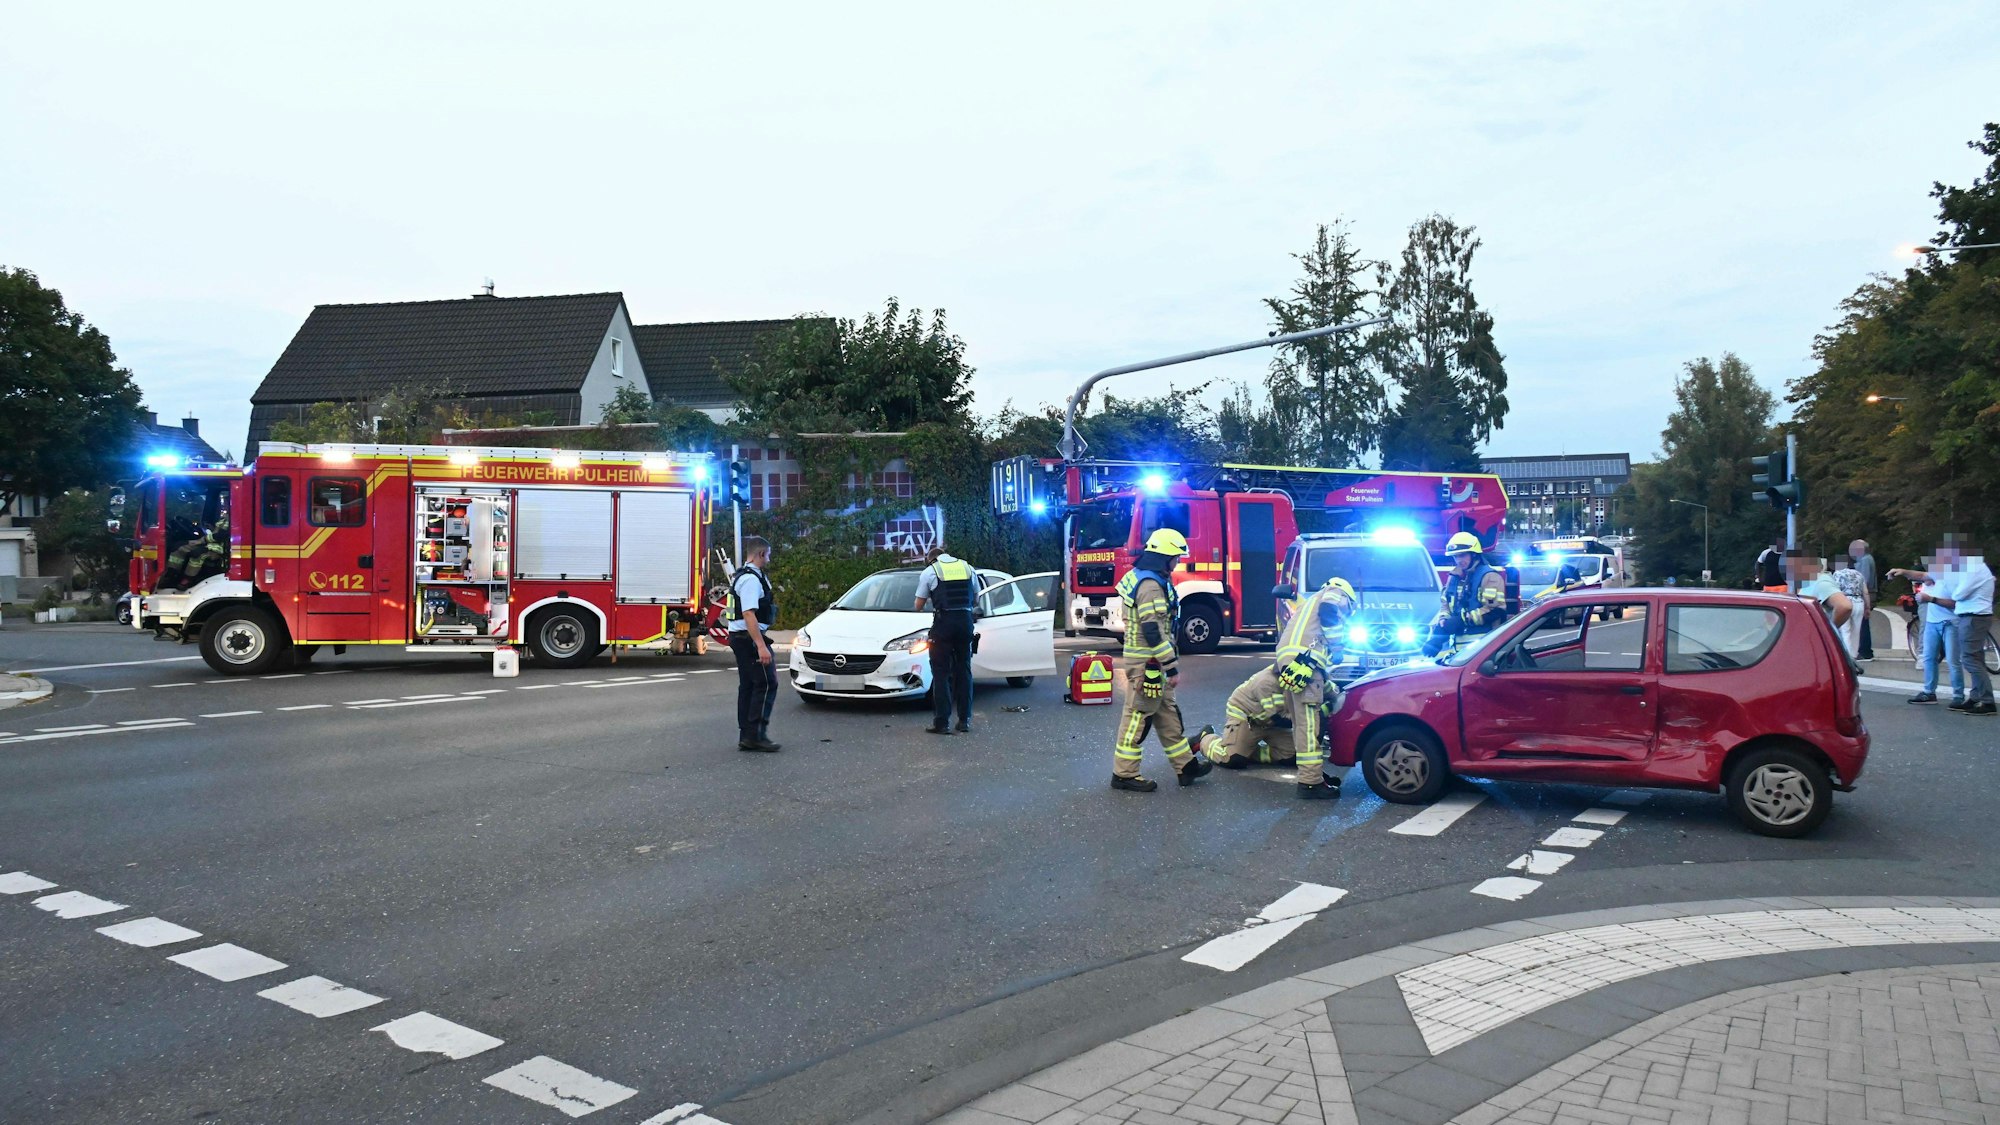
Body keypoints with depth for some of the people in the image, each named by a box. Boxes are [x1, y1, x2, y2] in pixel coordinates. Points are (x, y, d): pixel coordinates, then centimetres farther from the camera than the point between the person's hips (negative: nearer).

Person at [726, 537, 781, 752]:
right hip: (749, 638, -11)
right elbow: (749, 614, -25)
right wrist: (761, 646, -29)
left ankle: (746, 736, 16)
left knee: (748, 686, 12)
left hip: (740, 638, 11)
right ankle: (756, 734, -10)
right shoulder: (751, 579, -16)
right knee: (767, 684, -8)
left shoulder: (743, 575, 18)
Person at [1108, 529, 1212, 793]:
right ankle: (1124, 774, 5)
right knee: (1138, 715, -3)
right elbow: (1153, 631, -25)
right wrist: (1171, 665, -21)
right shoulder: (1151, 585, -20)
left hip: (1151, 662, 11)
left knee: (1167, 714, 15)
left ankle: (1185, 765, 23)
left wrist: (1168, 663, 23)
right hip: (1148, 664, -11)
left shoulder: (1145, 578, 13)